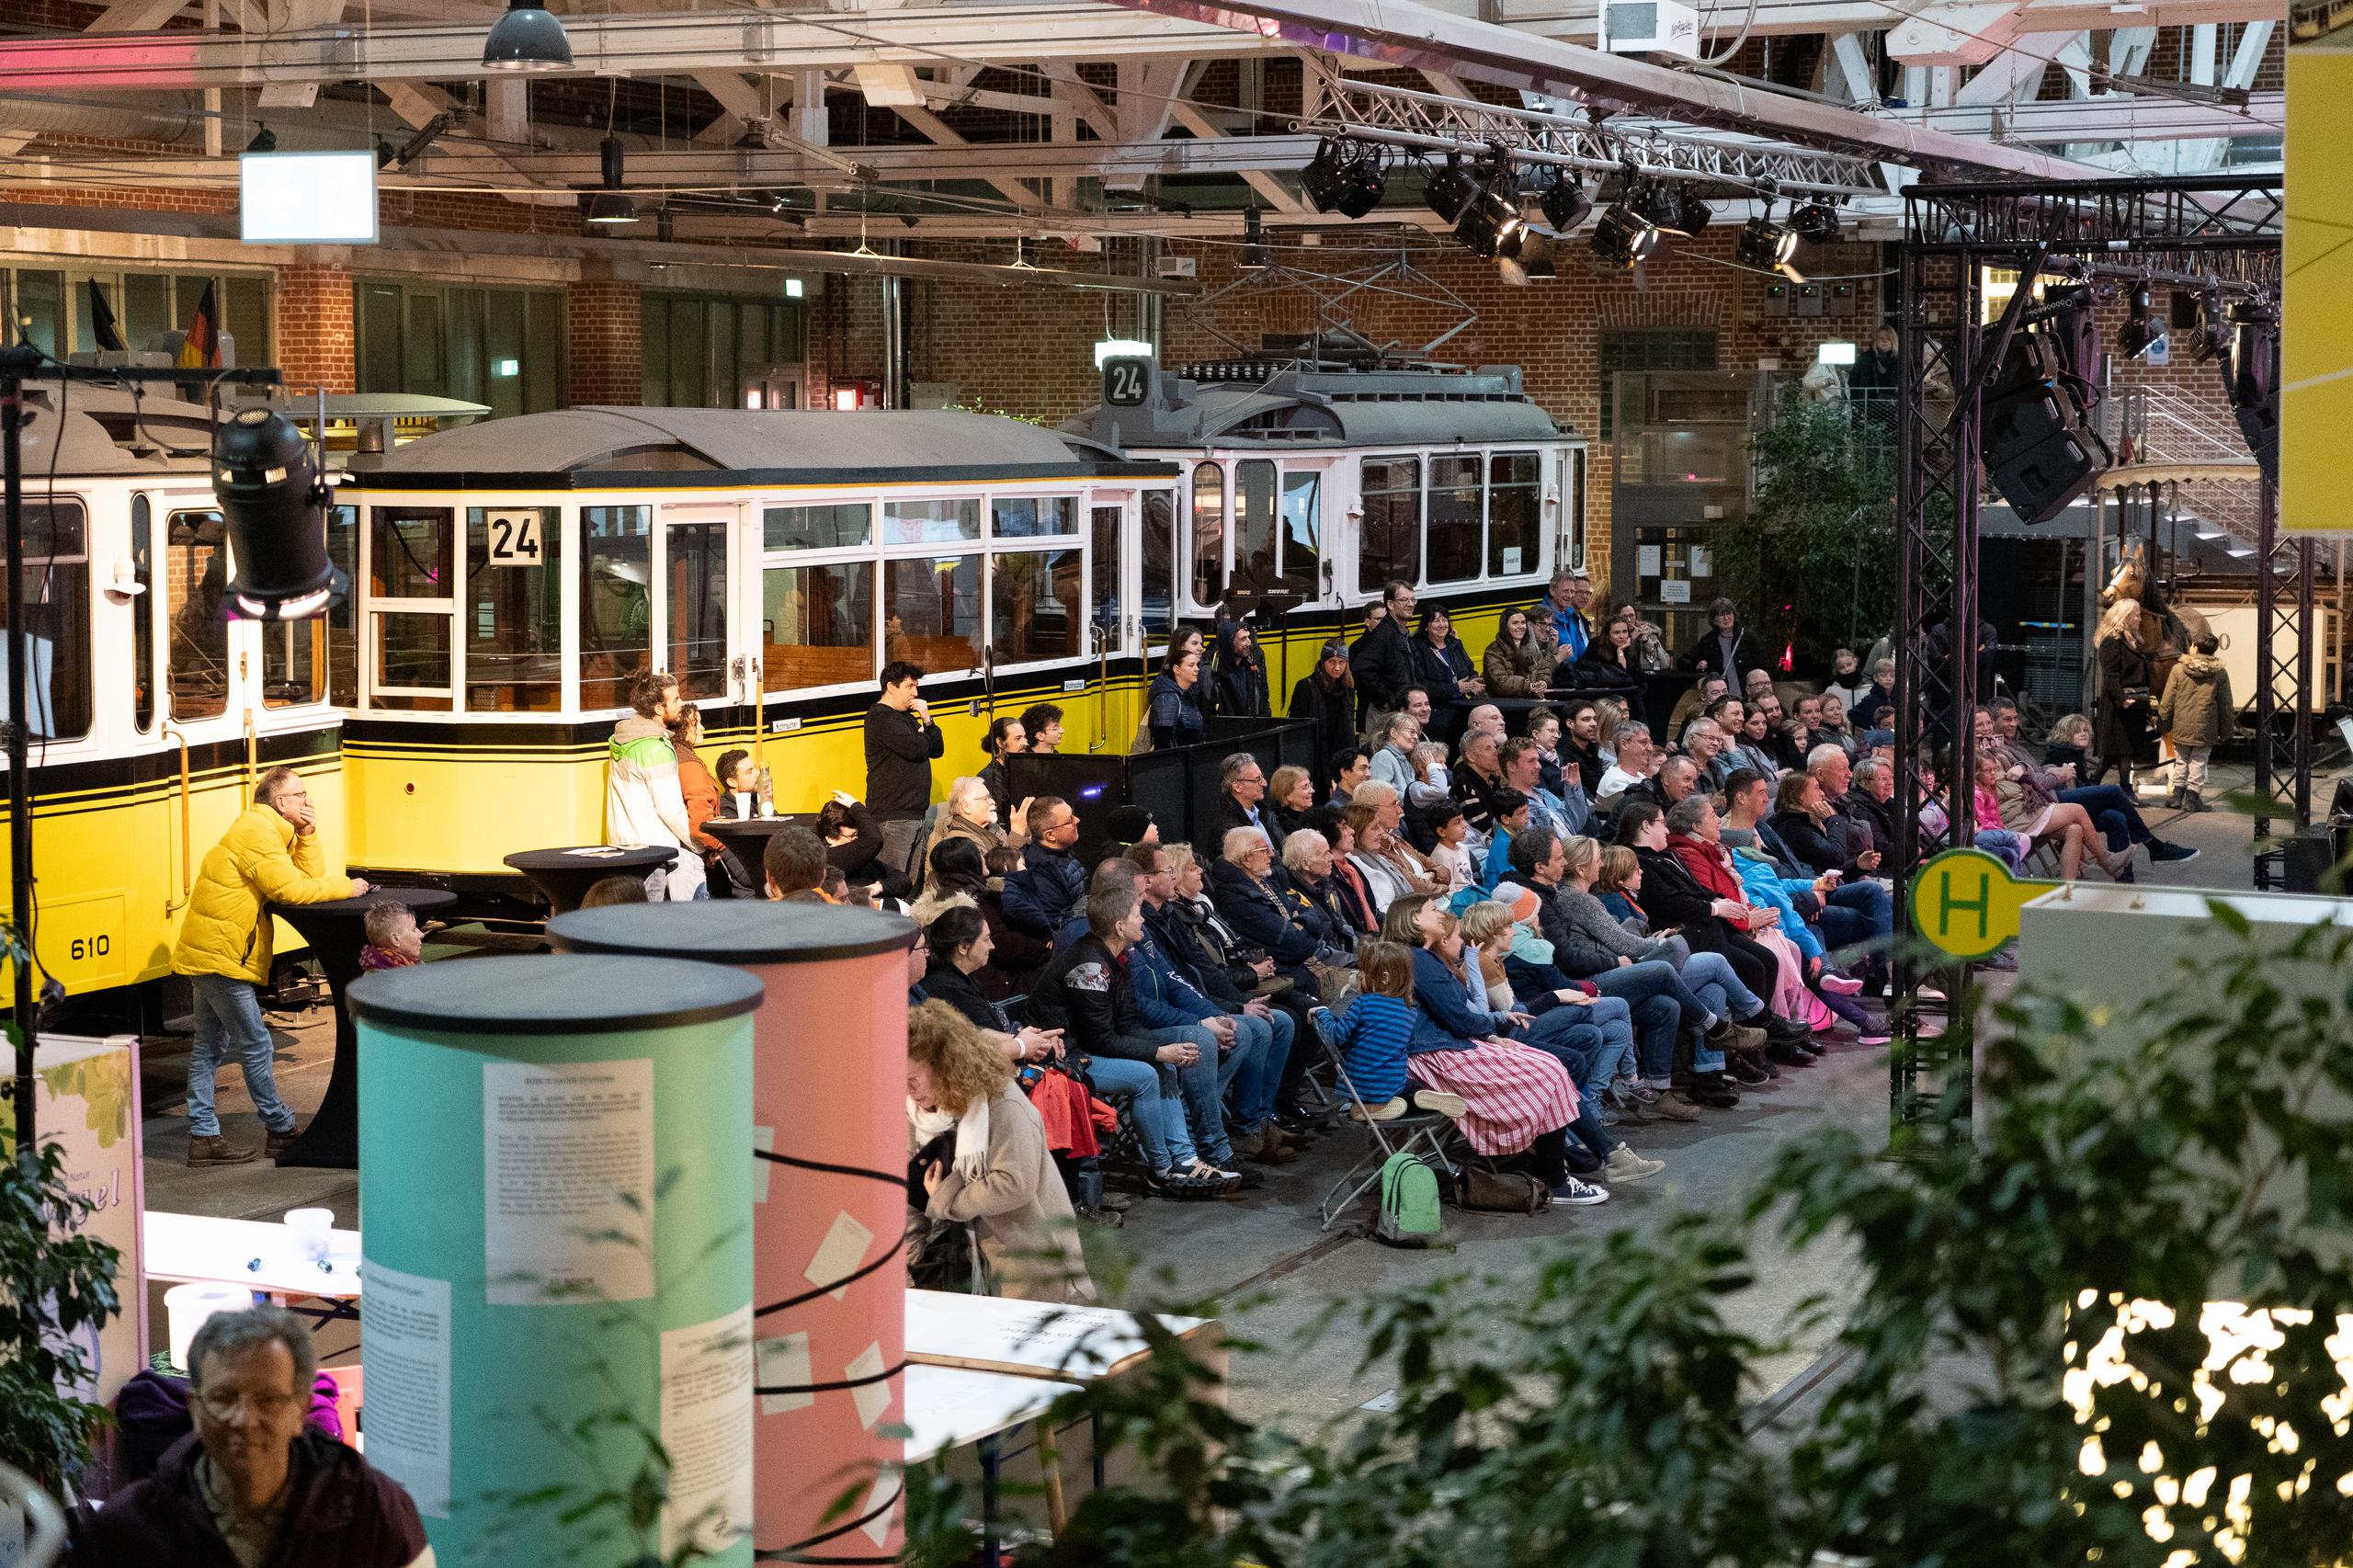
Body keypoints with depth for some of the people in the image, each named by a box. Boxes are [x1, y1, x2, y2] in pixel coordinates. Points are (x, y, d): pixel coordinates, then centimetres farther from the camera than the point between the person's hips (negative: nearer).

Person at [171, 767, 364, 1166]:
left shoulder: (273, 832, 17)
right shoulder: (256, 832, -16)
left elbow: (310, 877, 11)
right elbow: (289, 889, -22)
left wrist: (307, 834, 1)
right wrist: (344, 887, -13)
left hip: (207, 952, 11)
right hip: (221, 954, -11)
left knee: (209, 1047, 10)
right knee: (255, 1045, -3)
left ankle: (203, 1136, 13)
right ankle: (281, 1131, 5)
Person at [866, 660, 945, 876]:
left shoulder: (906, 718, 20)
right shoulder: (881, 717, -10)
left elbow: (937, 750, 17)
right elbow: (915, 749, -22)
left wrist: (926, 721, 1)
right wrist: (923, 736, 1)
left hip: (914, 814, 9)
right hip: (893, 815, -9)